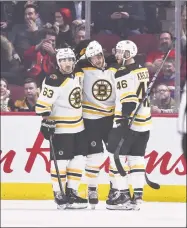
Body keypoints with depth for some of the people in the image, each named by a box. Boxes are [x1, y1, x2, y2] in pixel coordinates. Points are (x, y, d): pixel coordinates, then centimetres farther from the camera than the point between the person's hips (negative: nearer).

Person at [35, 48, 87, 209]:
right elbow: (43, 103, -20)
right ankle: (58, 194, 1)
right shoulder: (54, 81, -19)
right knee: (61, 161, -7)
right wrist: (47, 121, -25)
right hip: (61, 128, -8)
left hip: (78, 126, 8)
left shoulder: (79, 74, 3)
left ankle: (71, 192, 14)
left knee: (79, 160, 8)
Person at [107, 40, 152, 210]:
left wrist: (124, 120, -24)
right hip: (144, 120, 8)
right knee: (136, 157, 9)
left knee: (117, 155, -2)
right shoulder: (143, 70, 12)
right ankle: (137, 195, 6)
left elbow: (128, 100, -21)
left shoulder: (123, 74, -14)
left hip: (129, 121, -8)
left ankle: (122, 193, -6)